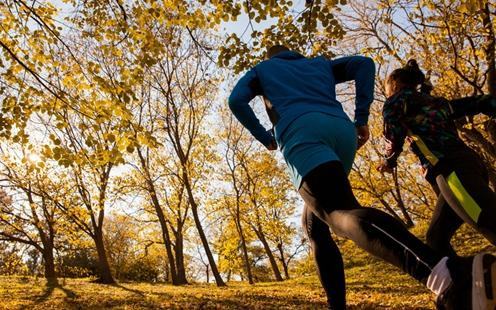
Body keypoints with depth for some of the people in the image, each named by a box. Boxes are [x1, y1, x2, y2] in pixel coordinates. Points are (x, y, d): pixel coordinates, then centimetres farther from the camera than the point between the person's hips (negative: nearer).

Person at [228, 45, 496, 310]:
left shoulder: (262, 69, 31)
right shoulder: (319, 63, 38)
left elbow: (236, 100, 12)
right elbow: (363, 64, 19)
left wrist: (265, 138, 22)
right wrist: (361, 119, 14)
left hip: (301, 133, -5)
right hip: (342, 131, 5)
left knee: (343, 214, -27)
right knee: (315, 224, 18)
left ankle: (446, 273, -51)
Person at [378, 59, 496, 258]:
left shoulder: (400, 97, 12)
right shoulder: (438, 103, 32)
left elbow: (394, 135, -1)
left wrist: (389, 161, 17)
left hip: (452, 169, -9)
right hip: (467, 164, 9)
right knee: (436, 237, 14)